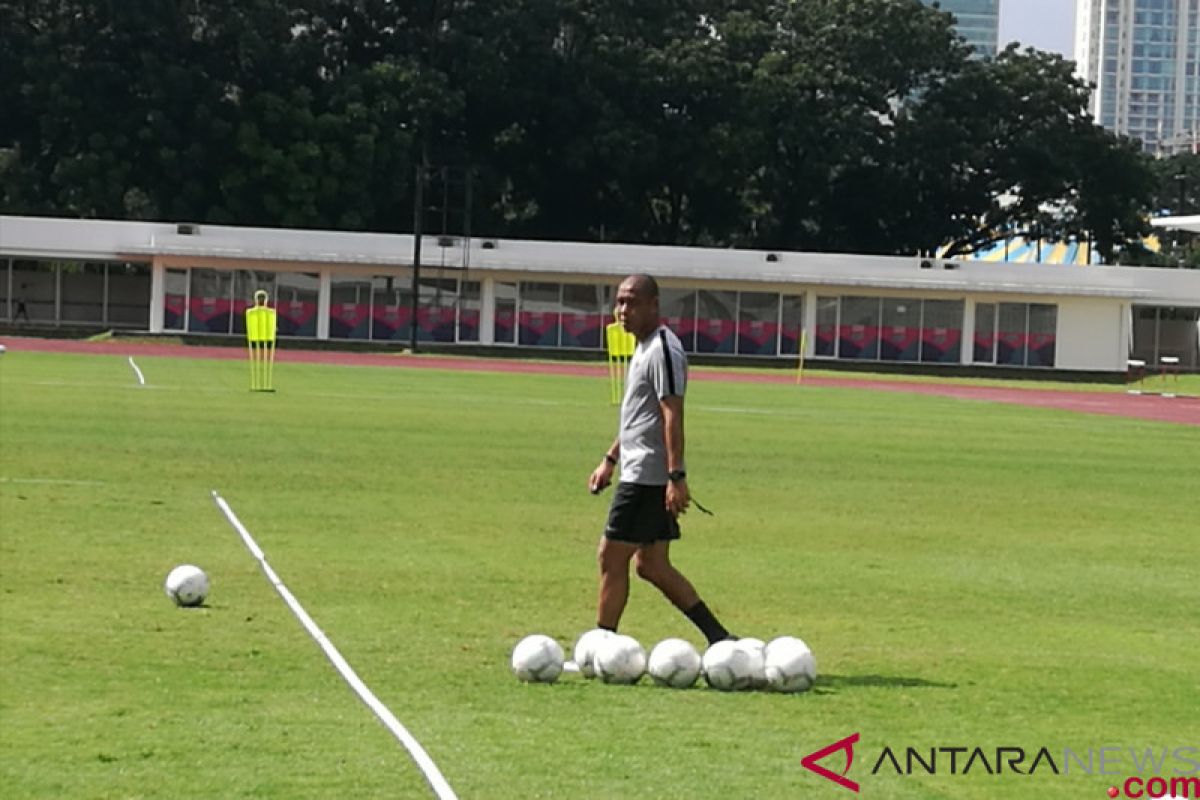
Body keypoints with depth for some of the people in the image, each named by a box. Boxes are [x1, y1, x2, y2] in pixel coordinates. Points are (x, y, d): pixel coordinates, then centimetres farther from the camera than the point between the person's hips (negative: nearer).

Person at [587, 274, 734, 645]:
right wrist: (609, 461, 26)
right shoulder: (644, 347, 17)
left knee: (611, 558, -4)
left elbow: (672, 416, -21)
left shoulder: (663, 350, -14)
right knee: (651, 565, 11)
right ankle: (718, 637, 11)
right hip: (641, 473, 10)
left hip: (646, 478, -10)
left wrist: (676, 476, -26)